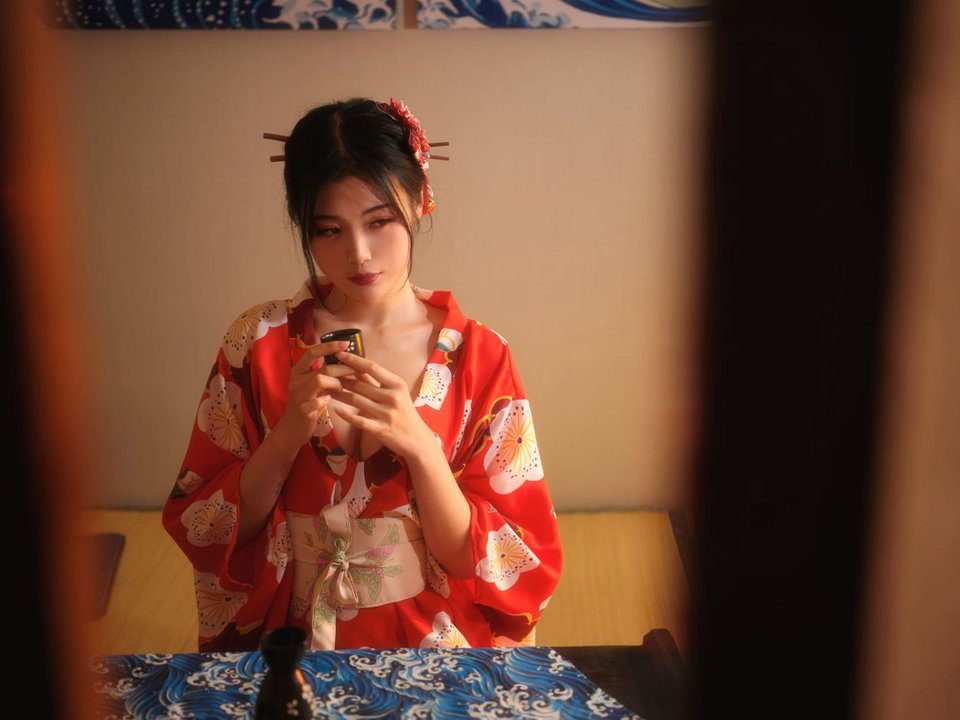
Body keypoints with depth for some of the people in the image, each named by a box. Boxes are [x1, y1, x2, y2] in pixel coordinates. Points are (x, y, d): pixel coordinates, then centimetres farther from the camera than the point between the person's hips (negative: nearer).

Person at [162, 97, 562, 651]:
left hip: (434, 647, 2)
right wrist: (287, 435, -17)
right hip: (288, 644, -2)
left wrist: (419, 447, -22)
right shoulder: (258, 341, -3)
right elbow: (204, 531, -1)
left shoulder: (479, 356, -6)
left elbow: (518, 570, -7)